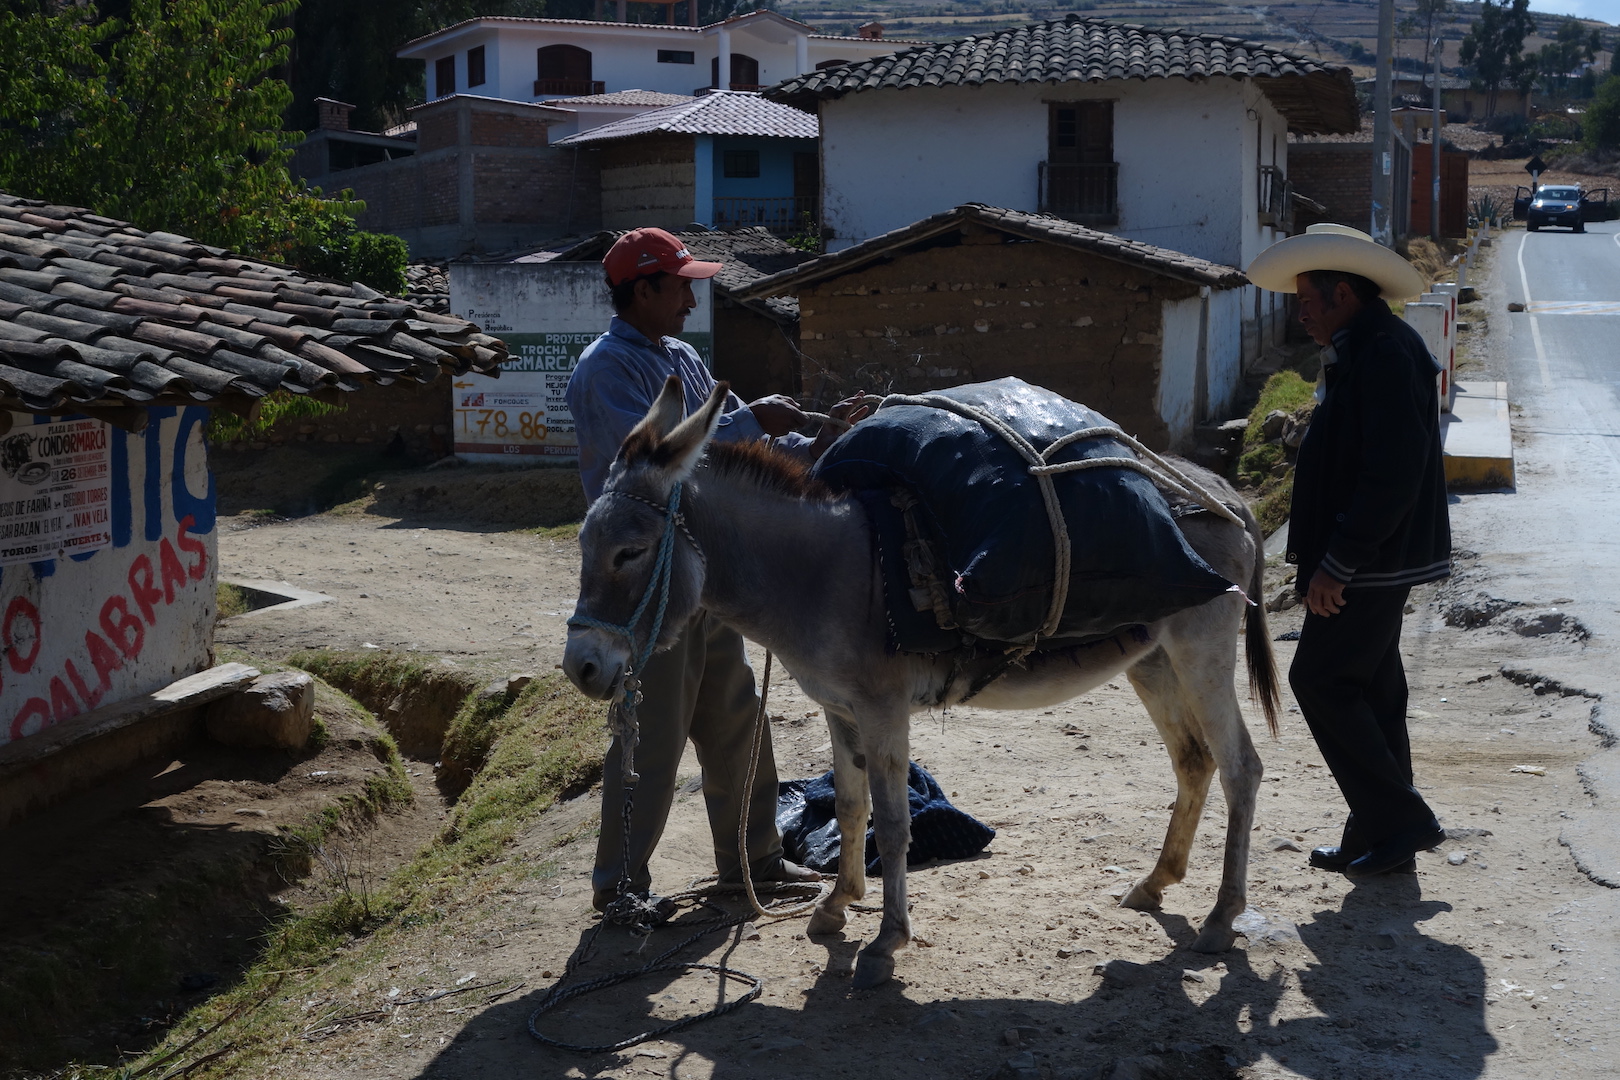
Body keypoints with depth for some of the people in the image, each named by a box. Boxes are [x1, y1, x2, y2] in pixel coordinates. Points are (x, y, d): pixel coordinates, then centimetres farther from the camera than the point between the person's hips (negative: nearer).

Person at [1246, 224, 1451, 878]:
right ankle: (1383, 837, 21)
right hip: (1371, 561, 10)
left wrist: (1336, 564, -23)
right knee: (1369, 687, 13)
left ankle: (1398, 820, 0)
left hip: (1375, 563, -10)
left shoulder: (1387, 354, -18)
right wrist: (1325, 559, 16)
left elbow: (1393, 475, -25)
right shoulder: (1363, 352, 15)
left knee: (1320, 679, -7)